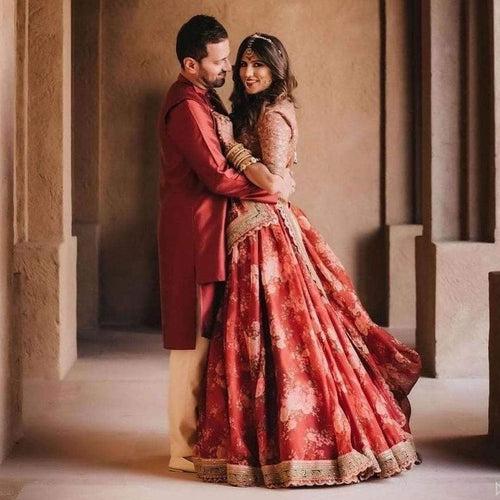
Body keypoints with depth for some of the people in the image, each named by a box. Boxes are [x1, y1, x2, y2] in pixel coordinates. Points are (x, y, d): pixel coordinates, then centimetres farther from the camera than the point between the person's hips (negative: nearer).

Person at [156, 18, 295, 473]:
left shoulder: (204, 100, 17)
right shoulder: (187, 107, -16)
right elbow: (218, 176, -21)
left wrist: (271, 179, 6)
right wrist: (274, 189, -11)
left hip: (205, 230, 10)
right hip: (194, 233, -10)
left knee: (202, 334, 13)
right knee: (194, 337, -5)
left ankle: (195, 435, 21)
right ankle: (186, 447, 3)